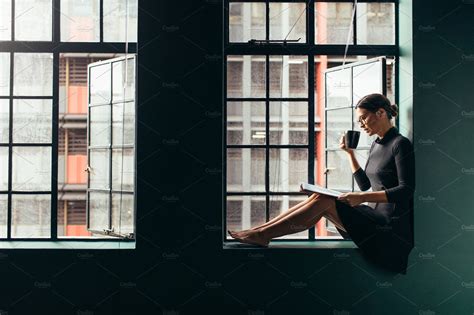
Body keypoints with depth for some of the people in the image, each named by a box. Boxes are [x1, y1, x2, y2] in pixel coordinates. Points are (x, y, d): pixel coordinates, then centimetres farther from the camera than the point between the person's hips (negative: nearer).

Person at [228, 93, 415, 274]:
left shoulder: (401, 144, -9)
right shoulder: (376, 145, 18)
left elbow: (406, 190, -18)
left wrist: (362, 197, -24)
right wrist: (350, 153, 15)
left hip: (391, 226, -8)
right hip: (374, 216, 8)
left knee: (323, 200, -20)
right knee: (319, 199, -9)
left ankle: (262, 234, -17)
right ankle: (261, 230, -12)